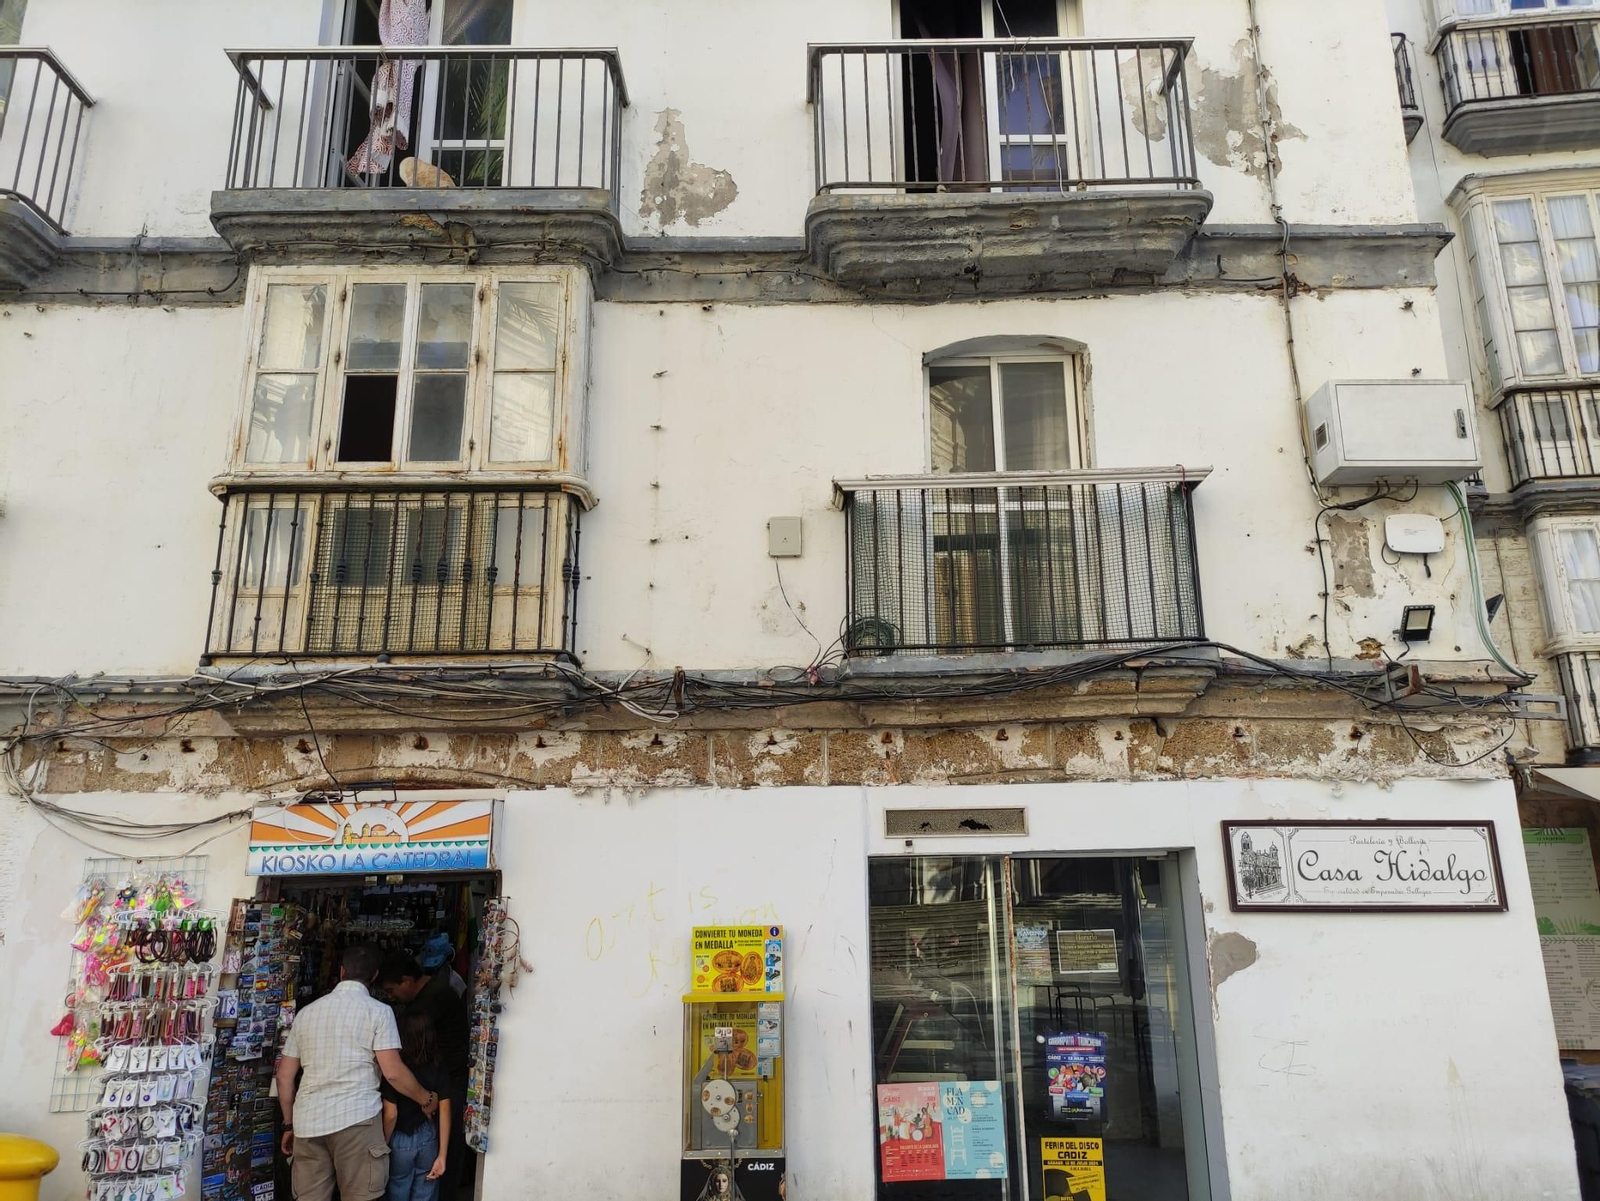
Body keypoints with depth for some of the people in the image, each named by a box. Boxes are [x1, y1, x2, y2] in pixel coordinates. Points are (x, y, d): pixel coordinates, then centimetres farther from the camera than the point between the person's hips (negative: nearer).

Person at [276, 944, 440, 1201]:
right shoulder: (378, 1011, -2)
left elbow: (285, 1076, 15)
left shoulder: (306, 1012, 14)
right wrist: (426, 1100, 7)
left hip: (308, 1121, 5)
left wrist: (289, 1124, 25)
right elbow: (393, 1072, -8)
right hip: (355, 1118, -5)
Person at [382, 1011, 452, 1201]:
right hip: (428, 1139, 2)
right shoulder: (437, 1070, -5)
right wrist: (441, 1156, -2)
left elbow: (390, 1115, -15)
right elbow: (445, 1113, -6)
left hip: (400, 1141, -2)